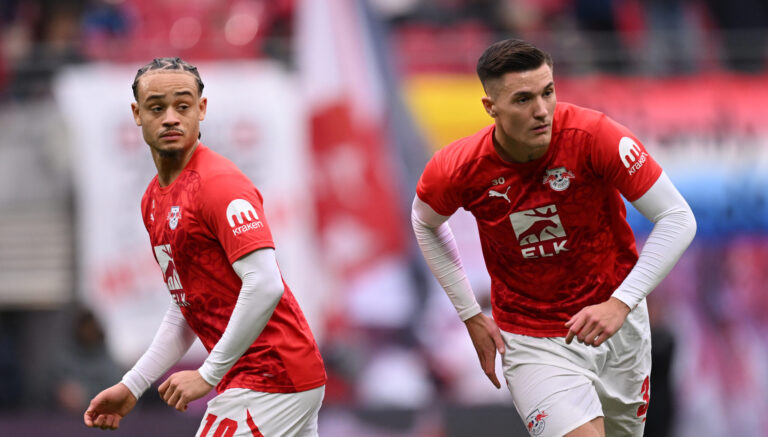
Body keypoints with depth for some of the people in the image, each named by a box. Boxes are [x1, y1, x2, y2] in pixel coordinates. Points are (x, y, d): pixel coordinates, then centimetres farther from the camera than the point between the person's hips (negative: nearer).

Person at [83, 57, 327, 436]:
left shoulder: (219, 184, -15)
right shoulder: (153, 199, 14)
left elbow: (265, 286, -25)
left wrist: (208, 374, -21)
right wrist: (132, 386, 14)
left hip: (271, 381, -9)